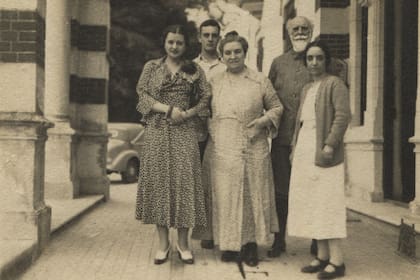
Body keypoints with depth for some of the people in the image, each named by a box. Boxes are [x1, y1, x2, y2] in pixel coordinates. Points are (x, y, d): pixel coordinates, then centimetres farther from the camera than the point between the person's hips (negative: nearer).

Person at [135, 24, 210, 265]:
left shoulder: (195, 70, 10)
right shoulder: (152, 67, 11)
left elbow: (206, 98, 4)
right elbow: (143, 95, 2)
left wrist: (187, 113, -12)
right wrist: (168, 109, -11)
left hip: (185, 132, 0)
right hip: (157, 132, 1)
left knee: (184, 181, -3)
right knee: (159, 181, 1)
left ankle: (183, 243, 8)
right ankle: (163, 243, 10)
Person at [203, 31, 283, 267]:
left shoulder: (260, 81, 5)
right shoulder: (214, 82, 9)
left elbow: (277, 107, 10)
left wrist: (264, 120, -8)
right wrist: (210, 133, 1)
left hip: (253, 148, -1)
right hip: (222, 149, 1)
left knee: (253, 195, 5)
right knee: (225, 196, 3)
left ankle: (251, 246, 18)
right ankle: (230, 246, 17)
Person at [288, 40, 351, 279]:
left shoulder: (334, 83, -4)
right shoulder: (307, 89, 21)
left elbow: (343, 115, -14)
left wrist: (330, 144, -21)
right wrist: (295, 147, 13)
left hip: (323, 153, -8)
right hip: (304, 152, 8)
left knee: (327, 204, -7)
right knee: (312, 205, 8)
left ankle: (336, 260, -1)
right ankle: (322, 255, 15)